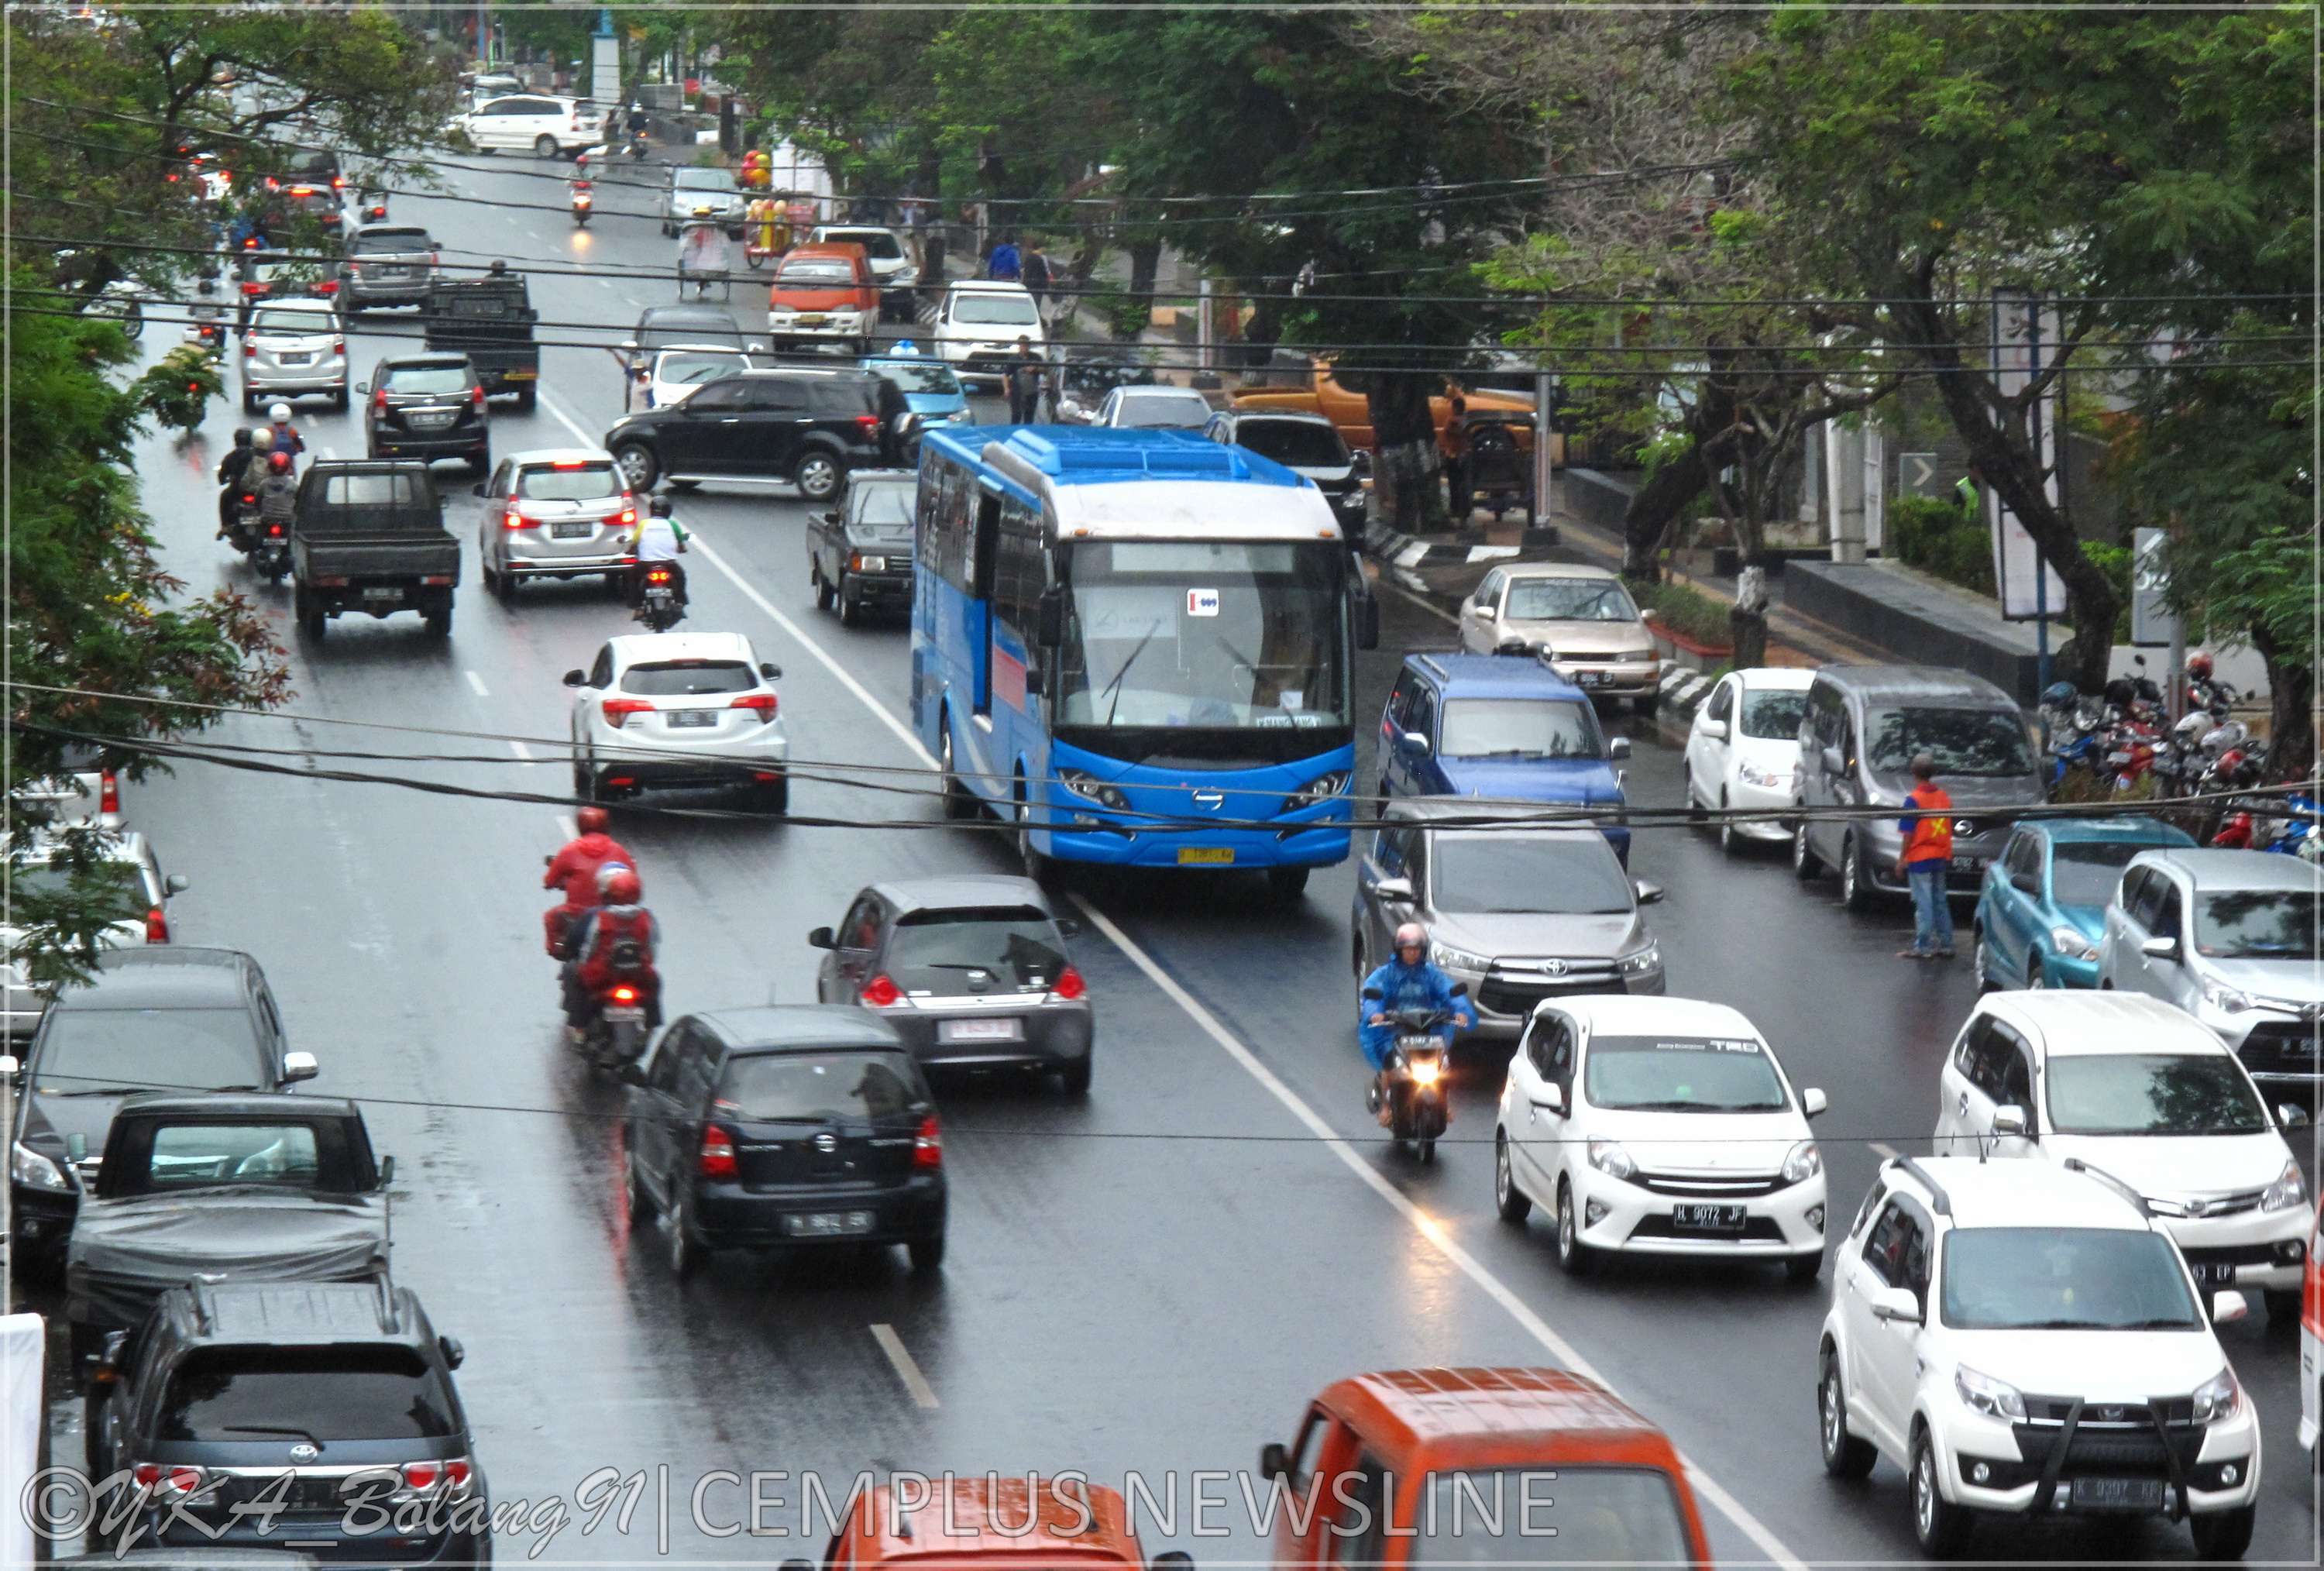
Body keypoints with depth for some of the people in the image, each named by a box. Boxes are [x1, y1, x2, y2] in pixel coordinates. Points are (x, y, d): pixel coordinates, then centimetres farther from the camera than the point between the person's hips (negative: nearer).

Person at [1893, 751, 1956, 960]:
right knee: (1939, 902, 13)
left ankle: (1923, 947, -4)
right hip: (1941, 857, 6)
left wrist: (1902, 858, -6)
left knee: (1923, 904, -4)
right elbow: (1949, 829, 11)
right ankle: (1945, 945, 14)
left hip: (1920, 858, -6)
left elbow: (1909, 833, -14)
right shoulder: (1944, 797, 6)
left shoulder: (1914, 800, -13)